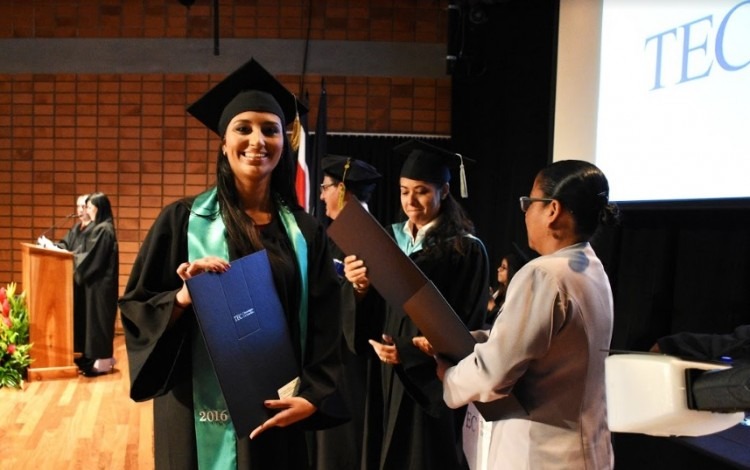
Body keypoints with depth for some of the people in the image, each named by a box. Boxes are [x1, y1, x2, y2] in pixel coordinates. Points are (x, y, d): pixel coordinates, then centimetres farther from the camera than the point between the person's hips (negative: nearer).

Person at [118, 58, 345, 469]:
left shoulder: (305, 232, 2)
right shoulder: (183, 219, -5)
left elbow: (324, 327, 3)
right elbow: (134, 309, -3)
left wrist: (314, 396, -8)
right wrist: (182, 297, -21)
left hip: (278, 411, 2)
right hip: (201, 411, -2)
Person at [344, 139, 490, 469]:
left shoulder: (466, 249, -9)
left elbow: (469, 327, -9)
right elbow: (370, 312, 6)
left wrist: (409, 353, -17)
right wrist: (361, 288, -16)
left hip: (431, 378, -4)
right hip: (386, 373, 5)